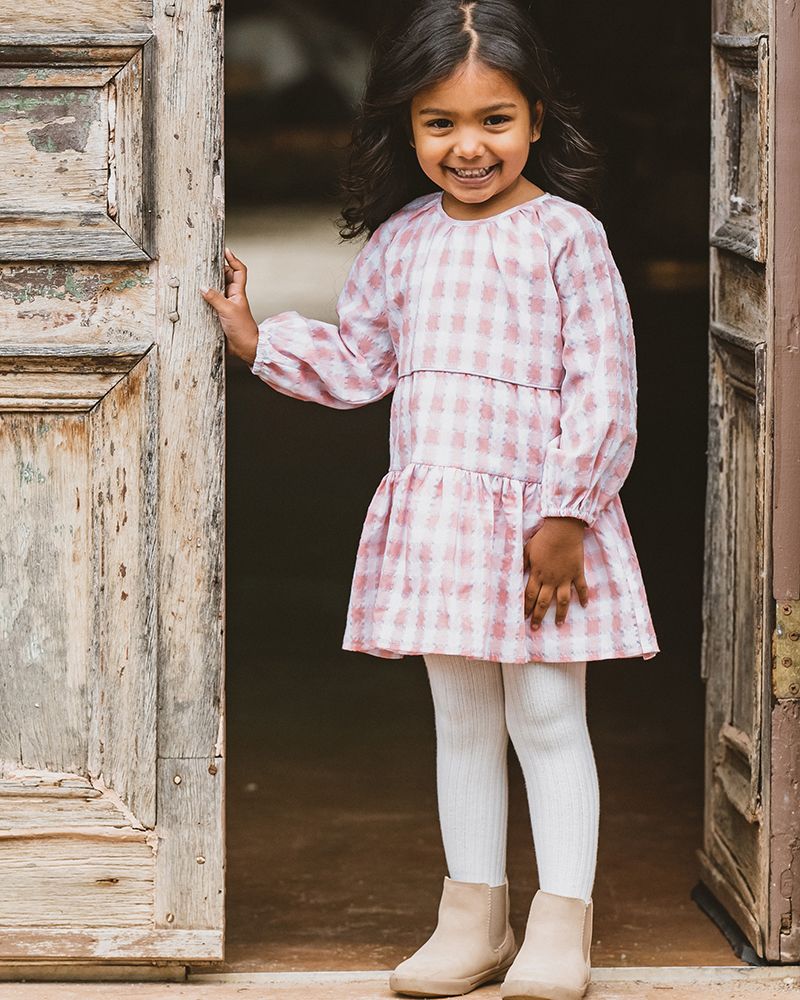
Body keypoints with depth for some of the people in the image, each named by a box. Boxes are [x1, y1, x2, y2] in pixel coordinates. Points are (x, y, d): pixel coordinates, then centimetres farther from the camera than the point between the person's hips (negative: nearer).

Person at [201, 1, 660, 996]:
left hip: (540, 517, -5)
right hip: (432, 516, 5)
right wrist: (261, 340, 8)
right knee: (461, 721, 12)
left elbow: (603, 389, -11)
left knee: (547, 717, 0)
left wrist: (567, 513, -14)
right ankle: (474, 916, 22)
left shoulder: (566, 237, -9)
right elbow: (357, 364, 18)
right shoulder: (399, 241, 7)